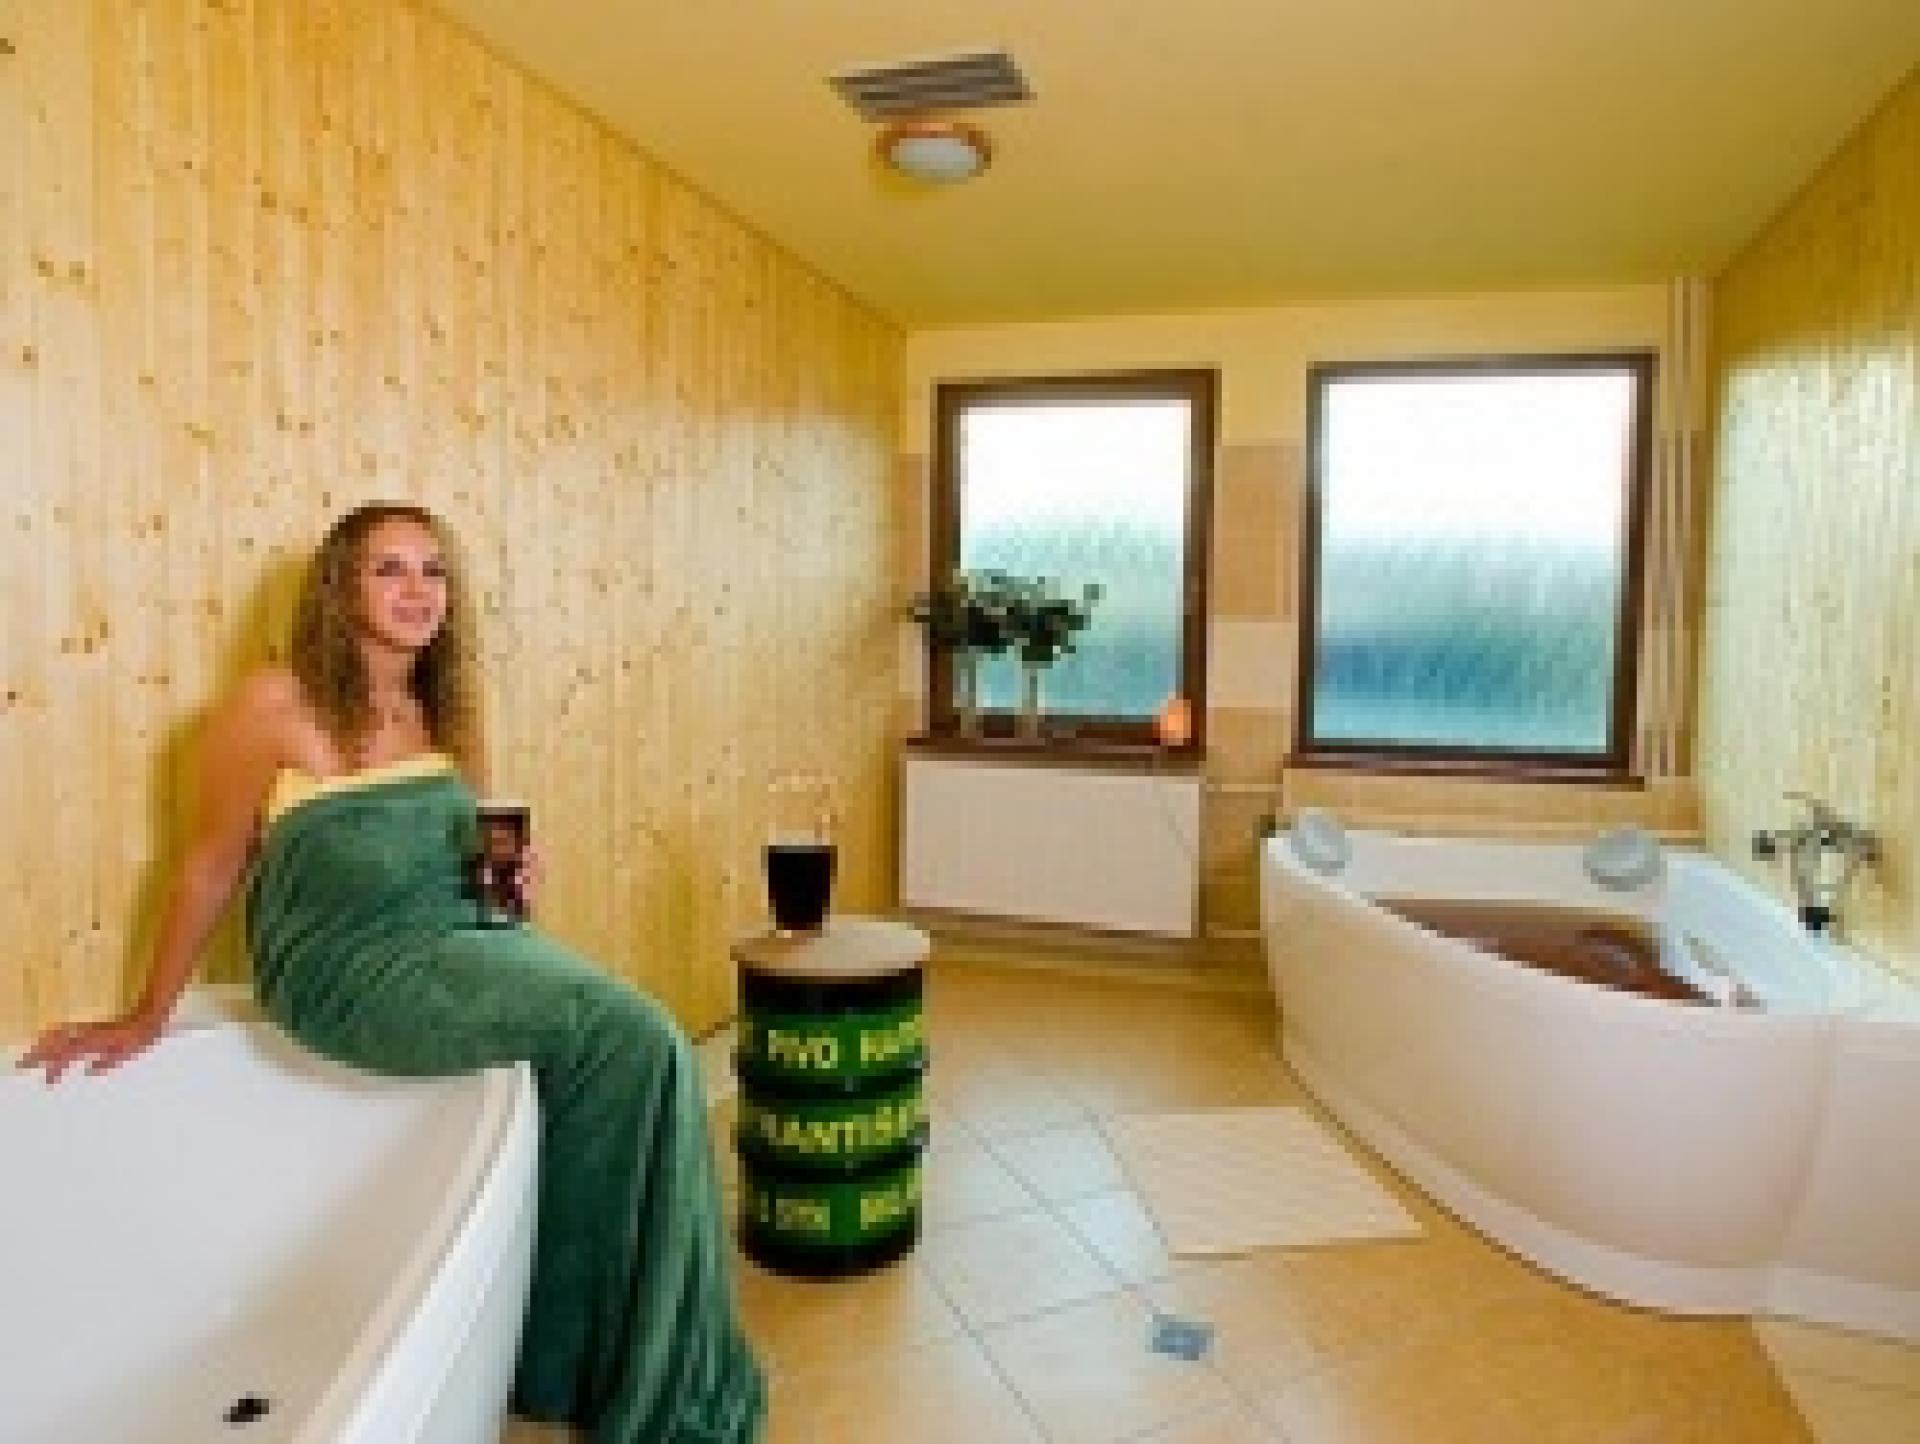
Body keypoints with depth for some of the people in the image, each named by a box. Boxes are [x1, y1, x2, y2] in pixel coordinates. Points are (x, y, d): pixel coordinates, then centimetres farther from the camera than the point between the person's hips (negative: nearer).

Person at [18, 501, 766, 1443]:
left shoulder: (443, 716, 14)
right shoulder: (276, 707, -4)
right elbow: (211, 868, 2)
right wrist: (147, 1019, 10)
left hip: (466, 938, 6)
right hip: (354, 970, -6)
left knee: (635, 1058, -21)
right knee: (633, 1038, -24)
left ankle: (584, 1363, -4)